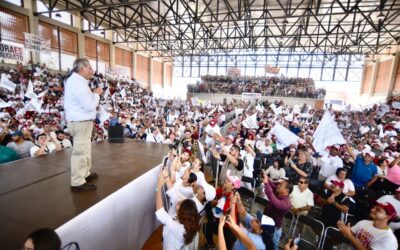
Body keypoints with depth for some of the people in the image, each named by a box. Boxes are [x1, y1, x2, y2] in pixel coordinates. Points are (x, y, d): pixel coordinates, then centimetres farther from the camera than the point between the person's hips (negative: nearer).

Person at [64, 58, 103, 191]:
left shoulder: (75, 80, 14)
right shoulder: (78, 83, -20)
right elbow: (90, 106, -22)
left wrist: (93, 94, 5)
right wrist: (96, 93, -9)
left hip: (80, 120, 11)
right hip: (81, 122, -11)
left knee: (85, 149, 20)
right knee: (80, 151, -4)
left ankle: (85, 173, 34)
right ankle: (78, 182, 6)